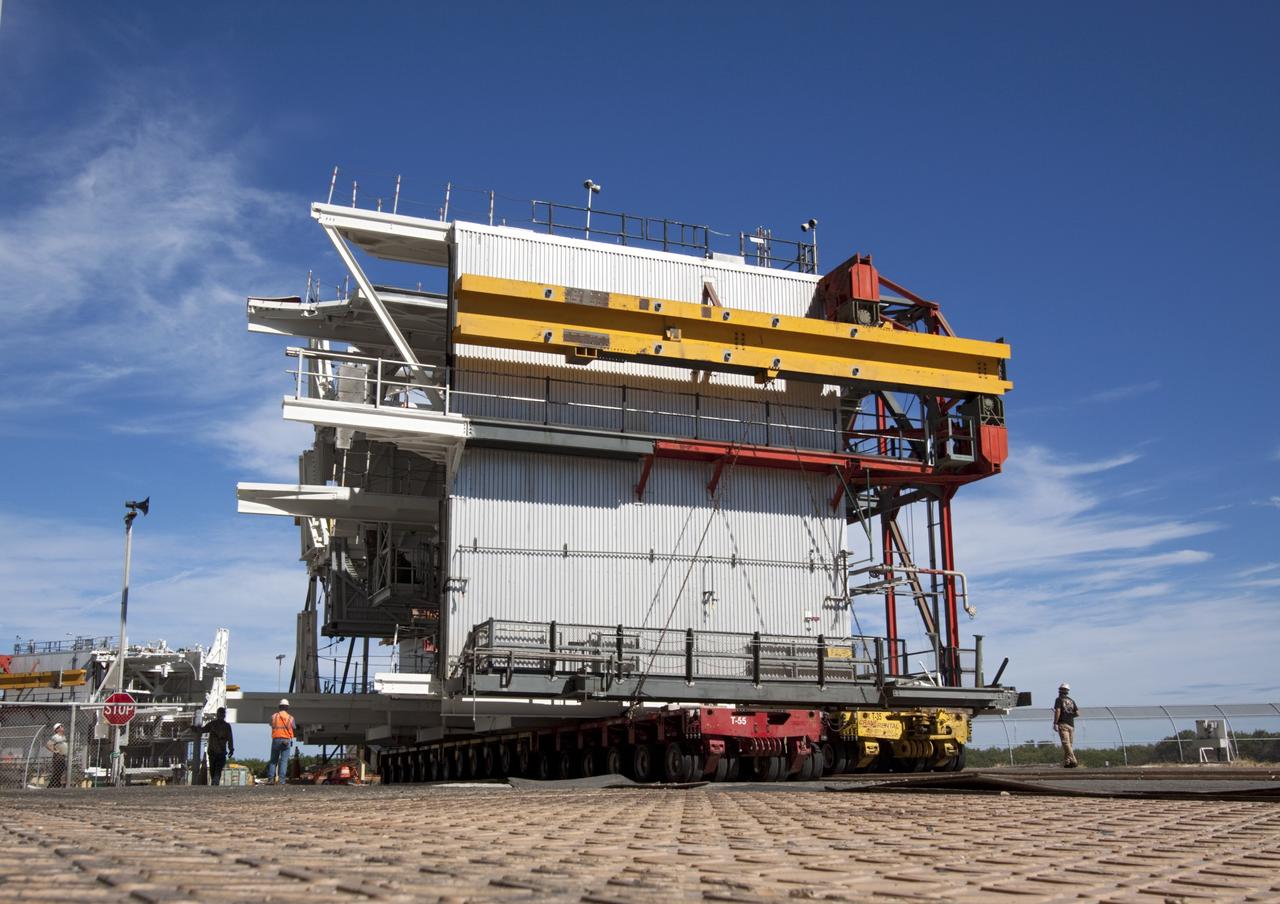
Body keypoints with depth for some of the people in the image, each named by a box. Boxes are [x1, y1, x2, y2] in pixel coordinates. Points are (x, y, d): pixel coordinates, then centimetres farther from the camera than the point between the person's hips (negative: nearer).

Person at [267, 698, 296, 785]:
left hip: (276, 740, 1)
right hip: (286, 740, -1)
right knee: (284, 761, -2)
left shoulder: (274, 716, 3)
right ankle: (281, 779, -11)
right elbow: (294, 728, 17)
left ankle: (270, 779, 1)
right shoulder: (290, 718, 2)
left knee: (273, 760, 10)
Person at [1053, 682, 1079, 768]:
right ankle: (1066, 762, 4)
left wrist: (1055, 723, -14)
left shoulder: (1059, 700, 1)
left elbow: (1057, 711, -12)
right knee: (1069, 744, 8)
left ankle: (1073, 761, -25)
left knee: (1066, 744, -13)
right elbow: (1077, 713, 11)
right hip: (1071, 725, 6)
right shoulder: (1071, 701, 17)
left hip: (1063, 724, -6)